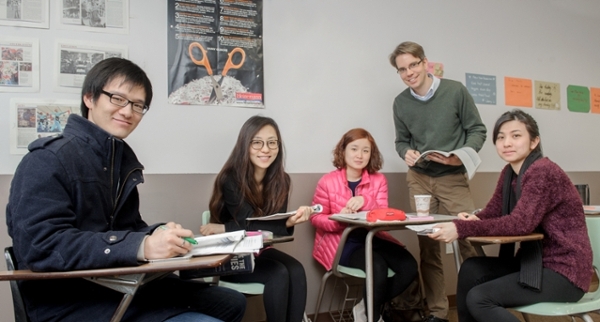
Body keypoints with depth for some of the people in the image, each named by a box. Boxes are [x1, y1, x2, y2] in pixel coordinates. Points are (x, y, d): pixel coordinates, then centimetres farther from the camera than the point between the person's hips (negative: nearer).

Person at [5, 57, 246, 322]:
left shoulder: (123, 156, 9)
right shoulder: (48, 159, -16)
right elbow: (41, 245, -26)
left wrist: (158, 235, -12)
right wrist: (141, 246, -33)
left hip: (121, 285, 8)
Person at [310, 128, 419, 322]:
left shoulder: (378, 180, 4)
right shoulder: (327, 181, -5)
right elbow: (316, 217, -2)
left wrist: (365, 201, -27)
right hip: (341, 241, -5)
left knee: (409, 267, -15)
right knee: (378, 268, -30)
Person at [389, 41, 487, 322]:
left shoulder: (455, 91, -8)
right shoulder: (400, 103, 1)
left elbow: (477, 130, -3)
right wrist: (406, 153, -12)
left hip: (453, 178, -2)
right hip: (419, 179, 3)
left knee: (469, 240, -7)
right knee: (428, 247, 6)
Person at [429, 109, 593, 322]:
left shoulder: (543, 172, -20)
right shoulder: (509, 172, 7)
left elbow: (520, 223, -29)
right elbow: (493, 211, 5)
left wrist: (462, 228, -34)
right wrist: (473, 219, -18)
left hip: (564, 271, -8)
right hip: (536, 261, 8)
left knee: (479, 299, -18)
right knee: (471, 269, -6)